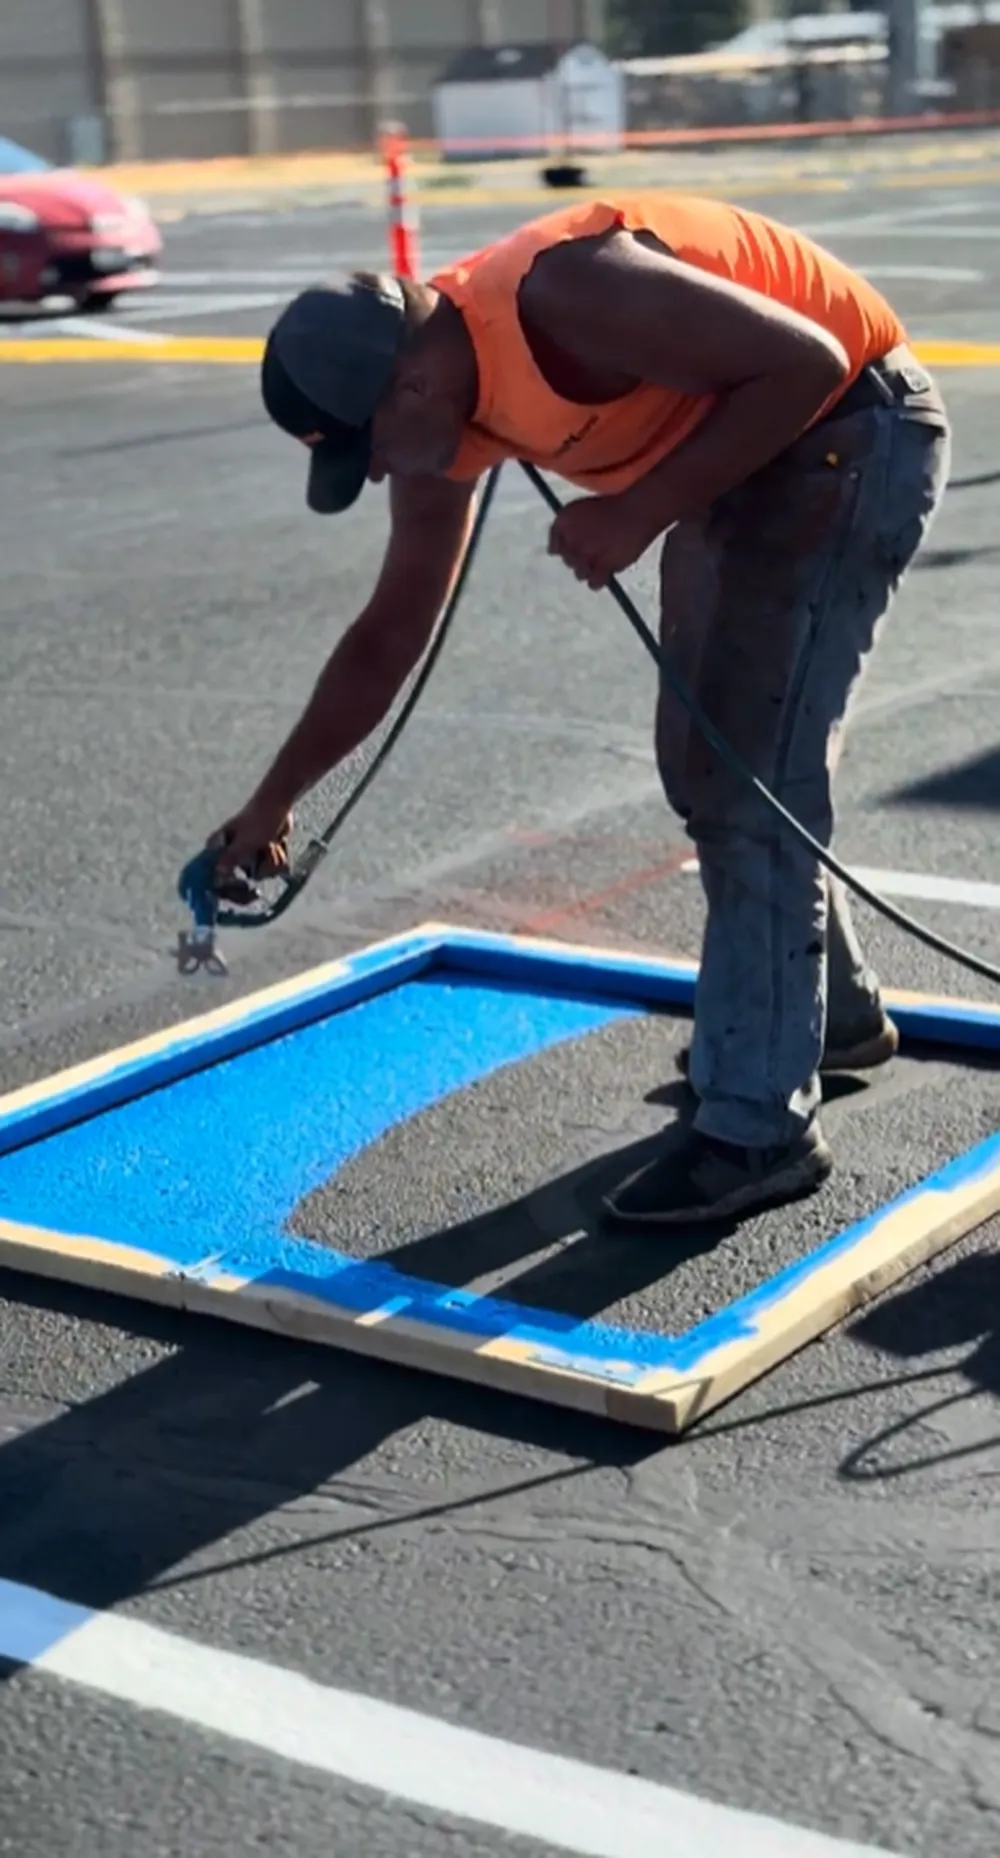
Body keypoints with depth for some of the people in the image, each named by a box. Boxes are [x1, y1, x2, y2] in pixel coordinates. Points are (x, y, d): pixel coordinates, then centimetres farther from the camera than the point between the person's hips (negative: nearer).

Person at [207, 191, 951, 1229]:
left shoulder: (563, 296, -31)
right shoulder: (441, 420, -3)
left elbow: (808, 362, -27)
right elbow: (389, 636, 7)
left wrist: (643, 510, -28)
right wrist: (272, 802, 10)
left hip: (847, 433, -9)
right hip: (745, 457, 9)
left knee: (748, 775, -11)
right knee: (705, 764, 15)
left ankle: (758, 1129, -4)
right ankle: (834, 1015, 35)